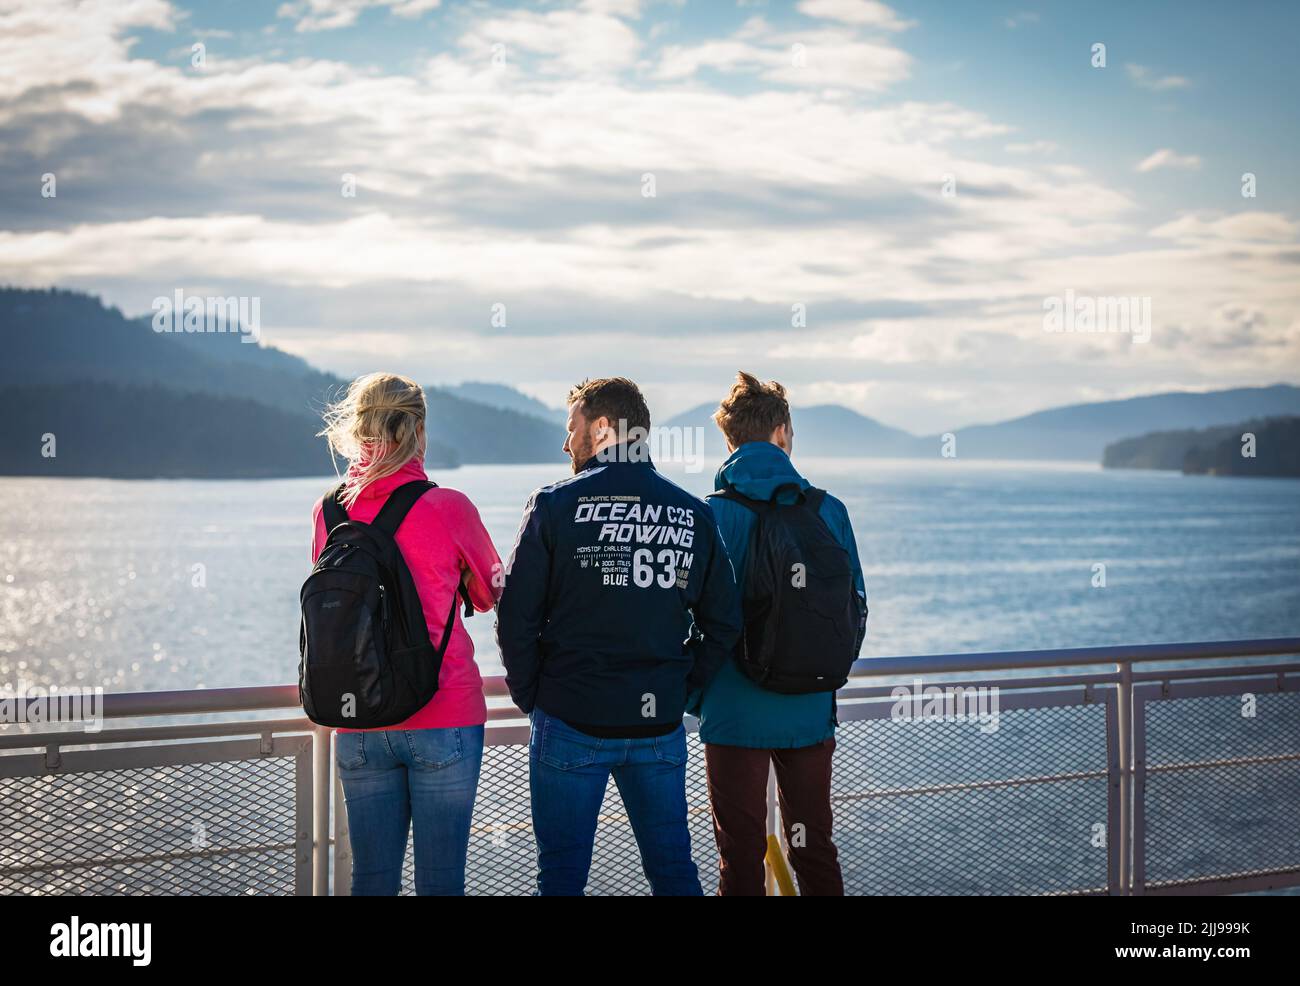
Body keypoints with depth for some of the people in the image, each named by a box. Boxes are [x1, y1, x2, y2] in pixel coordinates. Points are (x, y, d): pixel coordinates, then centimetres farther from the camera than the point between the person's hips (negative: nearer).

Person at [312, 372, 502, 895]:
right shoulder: (448, 508, -9)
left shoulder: (330, 512, 2)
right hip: (444, 718, -4)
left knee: (371, 878, 10)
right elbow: (490, 593, 9)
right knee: (441, 881, 2)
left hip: (358, 728, 4)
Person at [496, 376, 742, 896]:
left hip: (571, 721, -3)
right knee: (673, 867, 13)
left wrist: (530, 695, 2)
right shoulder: (694, 514, 3)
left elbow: (516, 616, -9)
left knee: (562, 870, 6)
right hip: (660, 728, 3)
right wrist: (681, 688, 12)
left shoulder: (555, 505, -8)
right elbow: (724, 621, 5)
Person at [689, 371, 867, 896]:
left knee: (740, 857, 6)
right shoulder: (828, 511, -2)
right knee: (815, 850, 15)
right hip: (811, 714, 3)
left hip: (734, 711, -2)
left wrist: (693, 695, 7)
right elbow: (855, 610, 4)